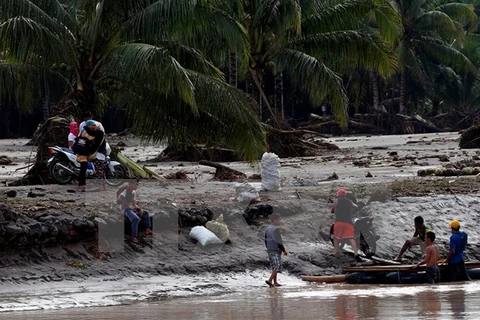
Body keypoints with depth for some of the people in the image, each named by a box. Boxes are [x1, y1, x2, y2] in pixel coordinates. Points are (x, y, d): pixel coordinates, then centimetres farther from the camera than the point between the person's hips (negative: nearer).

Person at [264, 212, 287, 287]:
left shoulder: (267, 229, 11)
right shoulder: (276, 229, -16)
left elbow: (266, 241, 17)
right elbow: (278, 241, -19)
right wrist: (284, 250, -10)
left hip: (269, 250, 9)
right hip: (276, 251, -9)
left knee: (274, 267, 13)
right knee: (277, 267, -8)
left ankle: (275, 282, 14)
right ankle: (270, 280, -18)